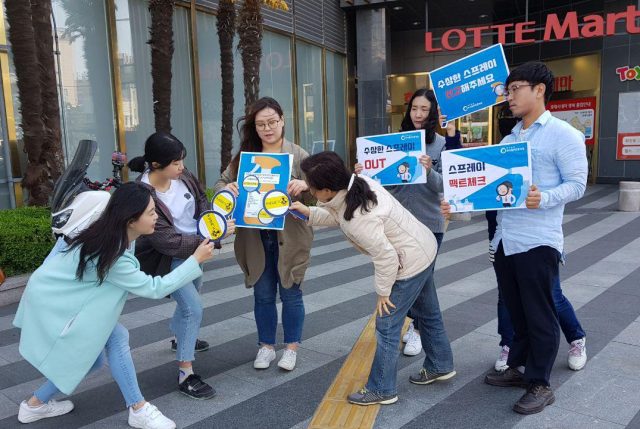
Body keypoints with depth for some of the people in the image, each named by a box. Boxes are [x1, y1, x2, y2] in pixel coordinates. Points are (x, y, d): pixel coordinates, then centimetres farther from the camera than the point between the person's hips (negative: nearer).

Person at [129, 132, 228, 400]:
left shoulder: (183, 176, -12)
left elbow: (201, 203, 5)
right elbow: (168, 241, -31)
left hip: (191, 249, 8)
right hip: (167, 259, -8)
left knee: (191, 295, 28)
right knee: (193, 307, -14)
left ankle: (180, 338, 56)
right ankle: (186, 375, -1)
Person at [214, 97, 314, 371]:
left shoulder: (298, 155, -4)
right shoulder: (245, 155, 5)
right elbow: (221, 182, 6)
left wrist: (305, 186, -30)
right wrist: (227, 188, -18)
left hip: (289, 237, -2)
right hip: (255, 238, 3)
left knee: (290, 293, 10)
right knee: (263, 295, 14)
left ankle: (291, 347, 27)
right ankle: (266, 346, 31)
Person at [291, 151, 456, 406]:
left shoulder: (357, 220, -35)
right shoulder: (357, 183, -9)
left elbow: (386, 257, -29)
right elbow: (337, 216, 9)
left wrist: (383, 291, -14)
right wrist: (309, 213, 4)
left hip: (410, 264, -10)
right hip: (425, 248, 10)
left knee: (386, 326, 2)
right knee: (428, 312, 25)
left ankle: (381, 389, 17)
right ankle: (440, 366, 46)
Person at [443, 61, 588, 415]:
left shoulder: (563, 134, -5)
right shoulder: (509, 139, 17)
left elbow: (576, 184, -11)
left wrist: (543, 198, -28)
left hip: (538, 240, -7)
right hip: (504, 239, 7)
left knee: (539, 315, 3)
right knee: (515, 311, 18)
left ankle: (540, 384, 17)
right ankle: (518, 367, 34)